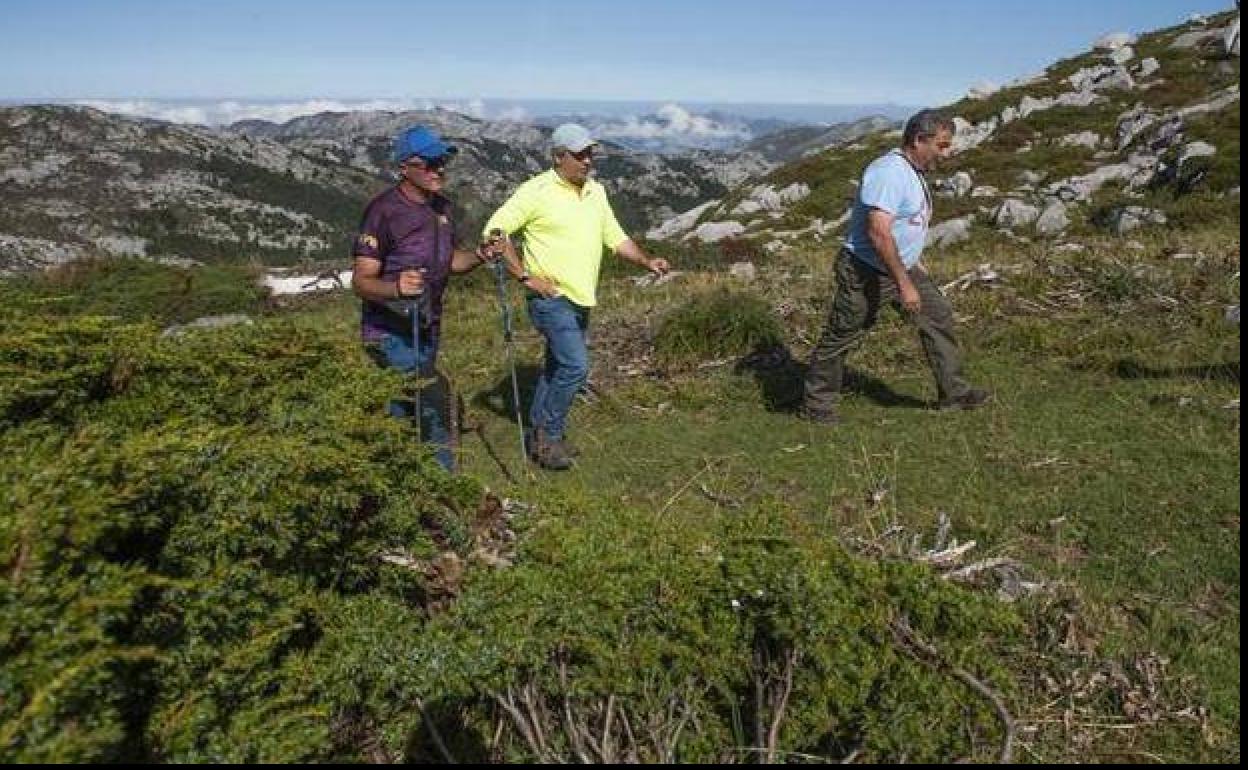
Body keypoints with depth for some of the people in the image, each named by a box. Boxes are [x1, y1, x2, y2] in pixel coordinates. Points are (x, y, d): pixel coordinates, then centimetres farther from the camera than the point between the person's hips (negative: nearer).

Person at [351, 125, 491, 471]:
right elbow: (361, 281, -19)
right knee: (431, 405, -6)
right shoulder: (384, 210, -18)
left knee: (403, 409, 16)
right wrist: (396, 287, -40)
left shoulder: (441, 206, 5)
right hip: (392, 334, -7)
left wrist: (478, 256, -3)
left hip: (427, 327, 7)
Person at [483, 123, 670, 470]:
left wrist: (648, 262, 1)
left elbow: (615, 236, 16)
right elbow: (494, 230, -13)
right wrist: (525, 276, -17)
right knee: (575, 366, -16)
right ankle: (548, 435, 0)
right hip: (550, 297, -8)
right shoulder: (537, 191, -12)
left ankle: (540, 434, 28)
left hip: (581, 299, 8)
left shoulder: (595, 191, 10)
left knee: (558, 368, 15)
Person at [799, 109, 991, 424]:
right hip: (865, 271, -10)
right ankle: (815, 405, 14)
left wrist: (915, 262, 26)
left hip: (901, 267, 10)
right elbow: (878, 233, -31)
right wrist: (905, 283, -30)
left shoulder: (913, 171, 10)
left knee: (938, 315, 8)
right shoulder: (888, 173, -23)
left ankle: (953, 393, 17)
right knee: (841, 338, 1)